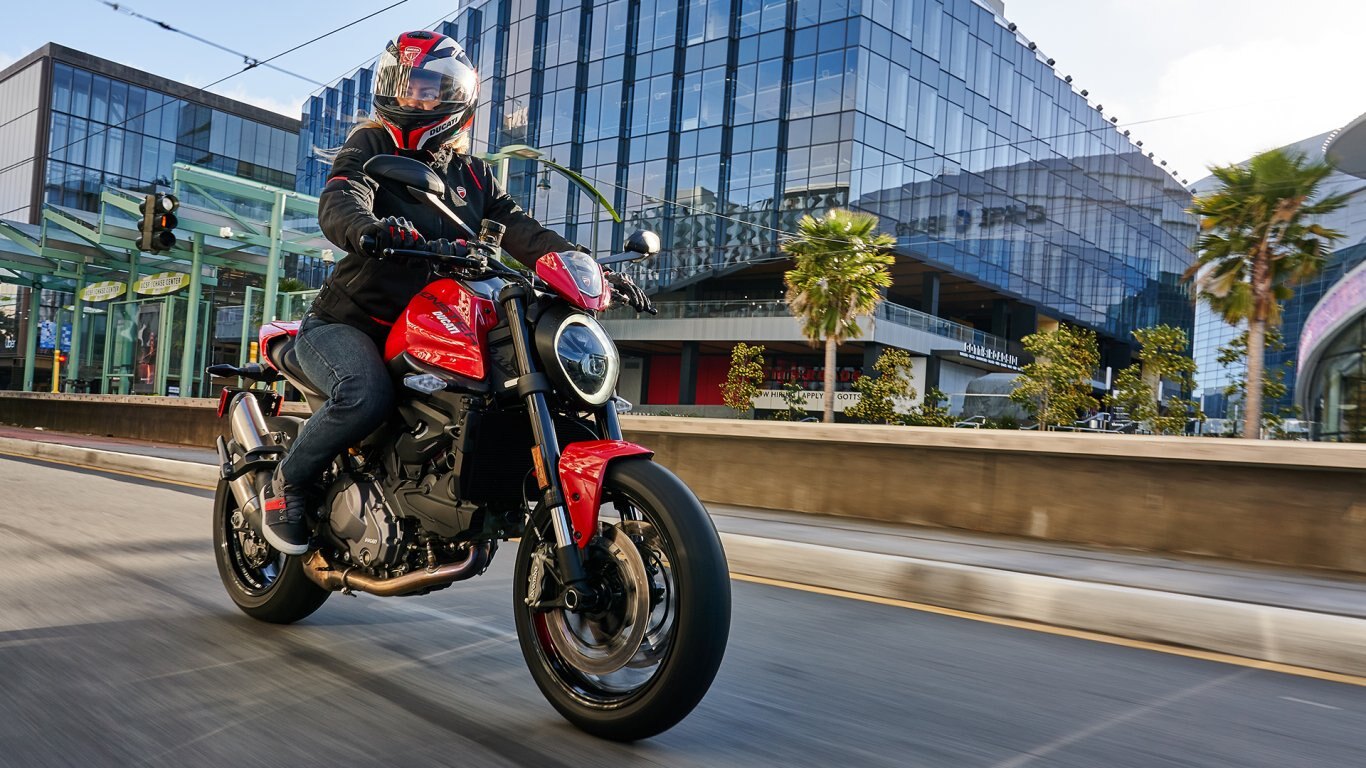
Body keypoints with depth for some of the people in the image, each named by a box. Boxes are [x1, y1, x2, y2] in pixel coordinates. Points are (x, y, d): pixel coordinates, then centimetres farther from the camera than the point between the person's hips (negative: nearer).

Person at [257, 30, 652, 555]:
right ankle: (286, 482, -5)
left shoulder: (472, 174, 16)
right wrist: (370, 230, -46)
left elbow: (520, 230, 3)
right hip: (347, 321, -5)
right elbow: (339, 201, -20)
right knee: (366, 395, -33)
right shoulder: (371, 146, 1)